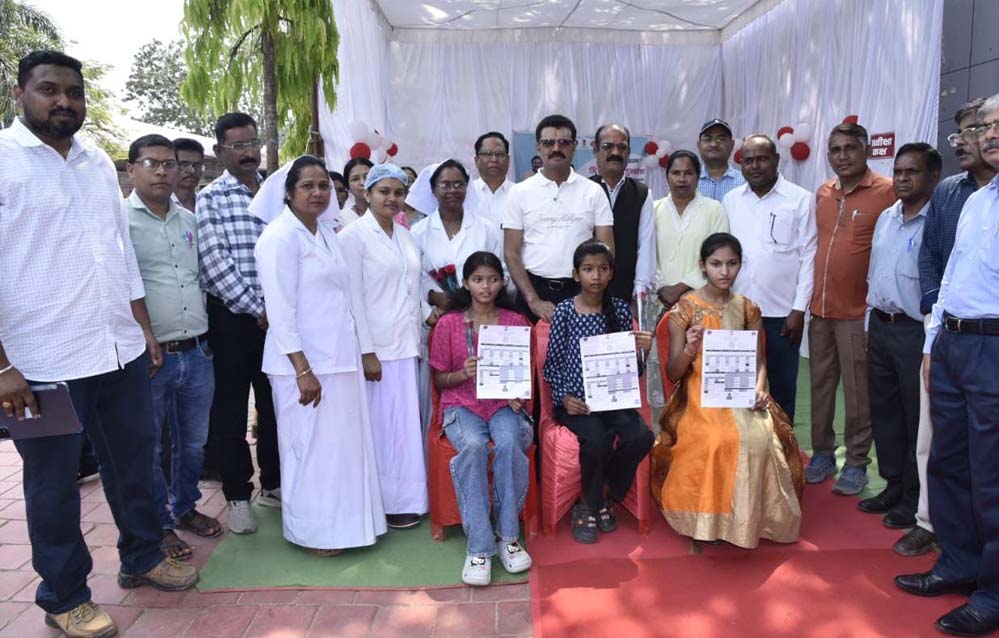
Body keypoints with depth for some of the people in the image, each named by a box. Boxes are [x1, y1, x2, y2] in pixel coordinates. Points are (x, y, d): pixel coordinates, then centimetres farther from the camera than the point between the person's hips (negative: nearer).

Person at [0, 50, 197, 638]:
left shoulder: (100, 162, 11)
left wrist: (145, 330, 14)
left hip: (121, 351, 6)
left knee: (134, 462, 18)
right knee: (53, 484, 10)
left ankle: (143, 557, 38)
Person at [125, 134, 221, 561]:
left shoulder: (189, 221, 11)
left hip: (197, 353, 6)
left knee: (193, 443, 18)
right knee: (148, 449, 10)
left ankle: (185, 507, 38)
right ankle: (159, 526, 26)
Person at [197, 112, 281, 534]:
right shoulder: (210, 199, -2)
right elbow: (215, 263, -11)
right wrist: (257, 310, -12)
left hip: (277, 315, 4)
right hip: (232, 317, -4)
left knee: (276, 402, 12)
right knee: (230, 408, 5)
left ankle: (273, 484, 27)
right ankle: (237, 495, 17)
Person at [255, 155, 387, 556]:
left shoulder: (327, 231, 12)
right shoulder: (281, 237, -12)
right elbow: (280, 310, -17)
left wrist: (356, 351, 14)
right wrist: (303, 370, -20)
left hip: (339, 356, 8)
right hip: (306, 361, -8)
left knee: (343, 441, 15)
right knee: (312, 444, 3)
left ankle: (339, 520, 30)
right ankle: (314, 530, 20)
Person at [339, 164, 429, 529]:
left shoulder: (406, 236, 13)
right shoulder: (354, 235, -6)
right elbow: (353, 297, -11)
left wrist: (418, 339, 12)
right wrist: (367, 352, -15)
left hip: (406, 346, 6)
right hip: (376, 347, -6)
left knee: (406, 423, 10)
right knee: (381, 425, -1)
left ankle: (406, 498, 21)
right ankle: (385, 504, 11)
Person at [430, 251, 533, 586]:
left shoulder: (515, 322, 10)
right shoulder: (448, 324, 5)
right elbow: (439, 380, 8)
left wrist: (519, 394, -7)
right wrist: (463, 374, -13)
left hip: (504, 404, 1)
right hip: (462, 406, -1)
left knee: (508, 444, -34)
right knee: (474, 447, -35)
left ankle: (507, 536, -19)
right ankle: (479, 547, -29)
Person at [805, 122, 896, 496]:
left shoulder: (886, 192, -7)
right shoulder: (822, 193, 11)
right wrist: (811, 299, 15)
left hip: (858, 312, -5)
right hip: (820, 310, 5)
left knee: (858, 392, 2)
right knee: (821, 386, 12)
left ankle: (856, 463, 16)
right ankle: (822, 453, 25)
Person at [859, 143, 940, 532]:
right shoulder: (885, 218, 12)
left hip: (916, 330, -7)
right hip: (880, 325, 8)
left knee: (916, 416, 4)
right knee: (883, 410, 15)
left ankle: (915, 497, 18)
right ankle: (893, 485, 29)